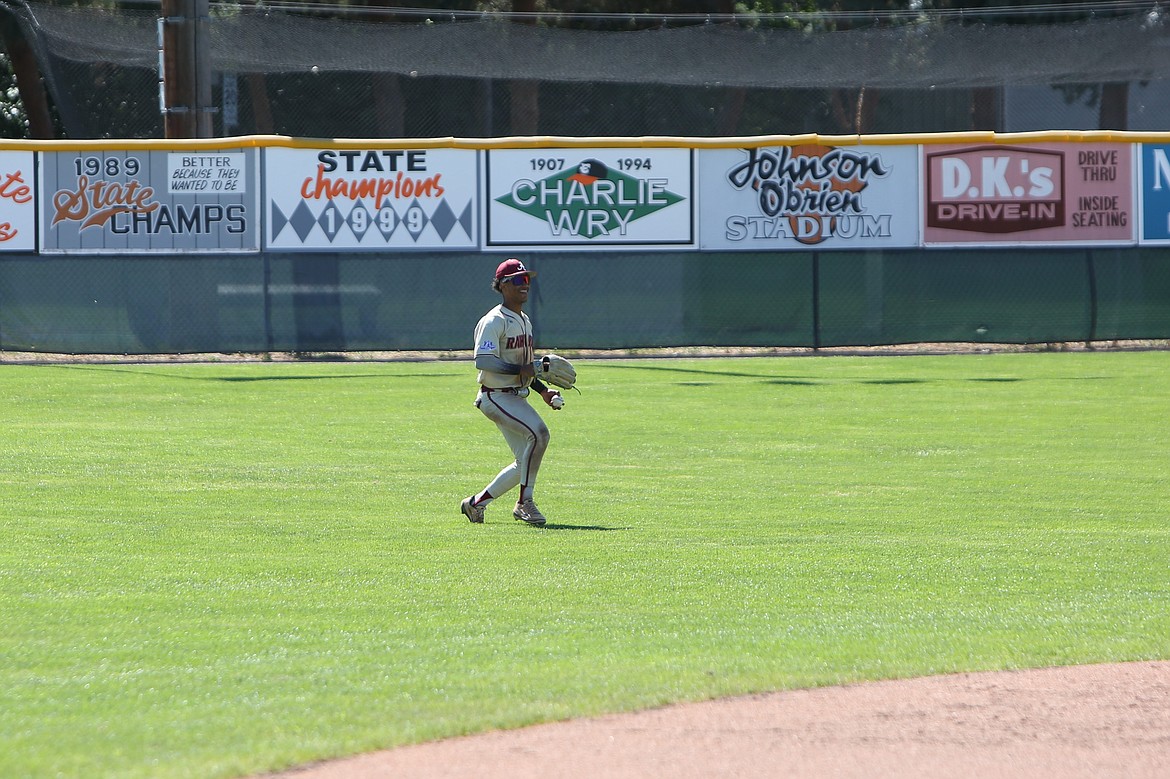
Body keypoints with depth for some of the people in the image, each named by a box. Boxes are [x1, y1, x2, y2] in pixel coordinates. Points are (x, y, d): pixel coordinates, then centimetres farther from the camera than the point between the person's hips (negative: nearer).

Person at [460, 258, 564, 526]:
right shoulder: (495, 321, -13)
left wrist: (543, 390, 16)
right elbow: (483, 361, -24)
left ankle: (476, 503, 22)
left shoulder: (524, 320, 17)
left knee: (525, 462, 9)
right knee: (538, 431, -28)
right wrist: (519, 370, -30)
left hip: (517, 398, 10)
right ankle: (525, 502, -20)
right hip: (497, 397, -10)